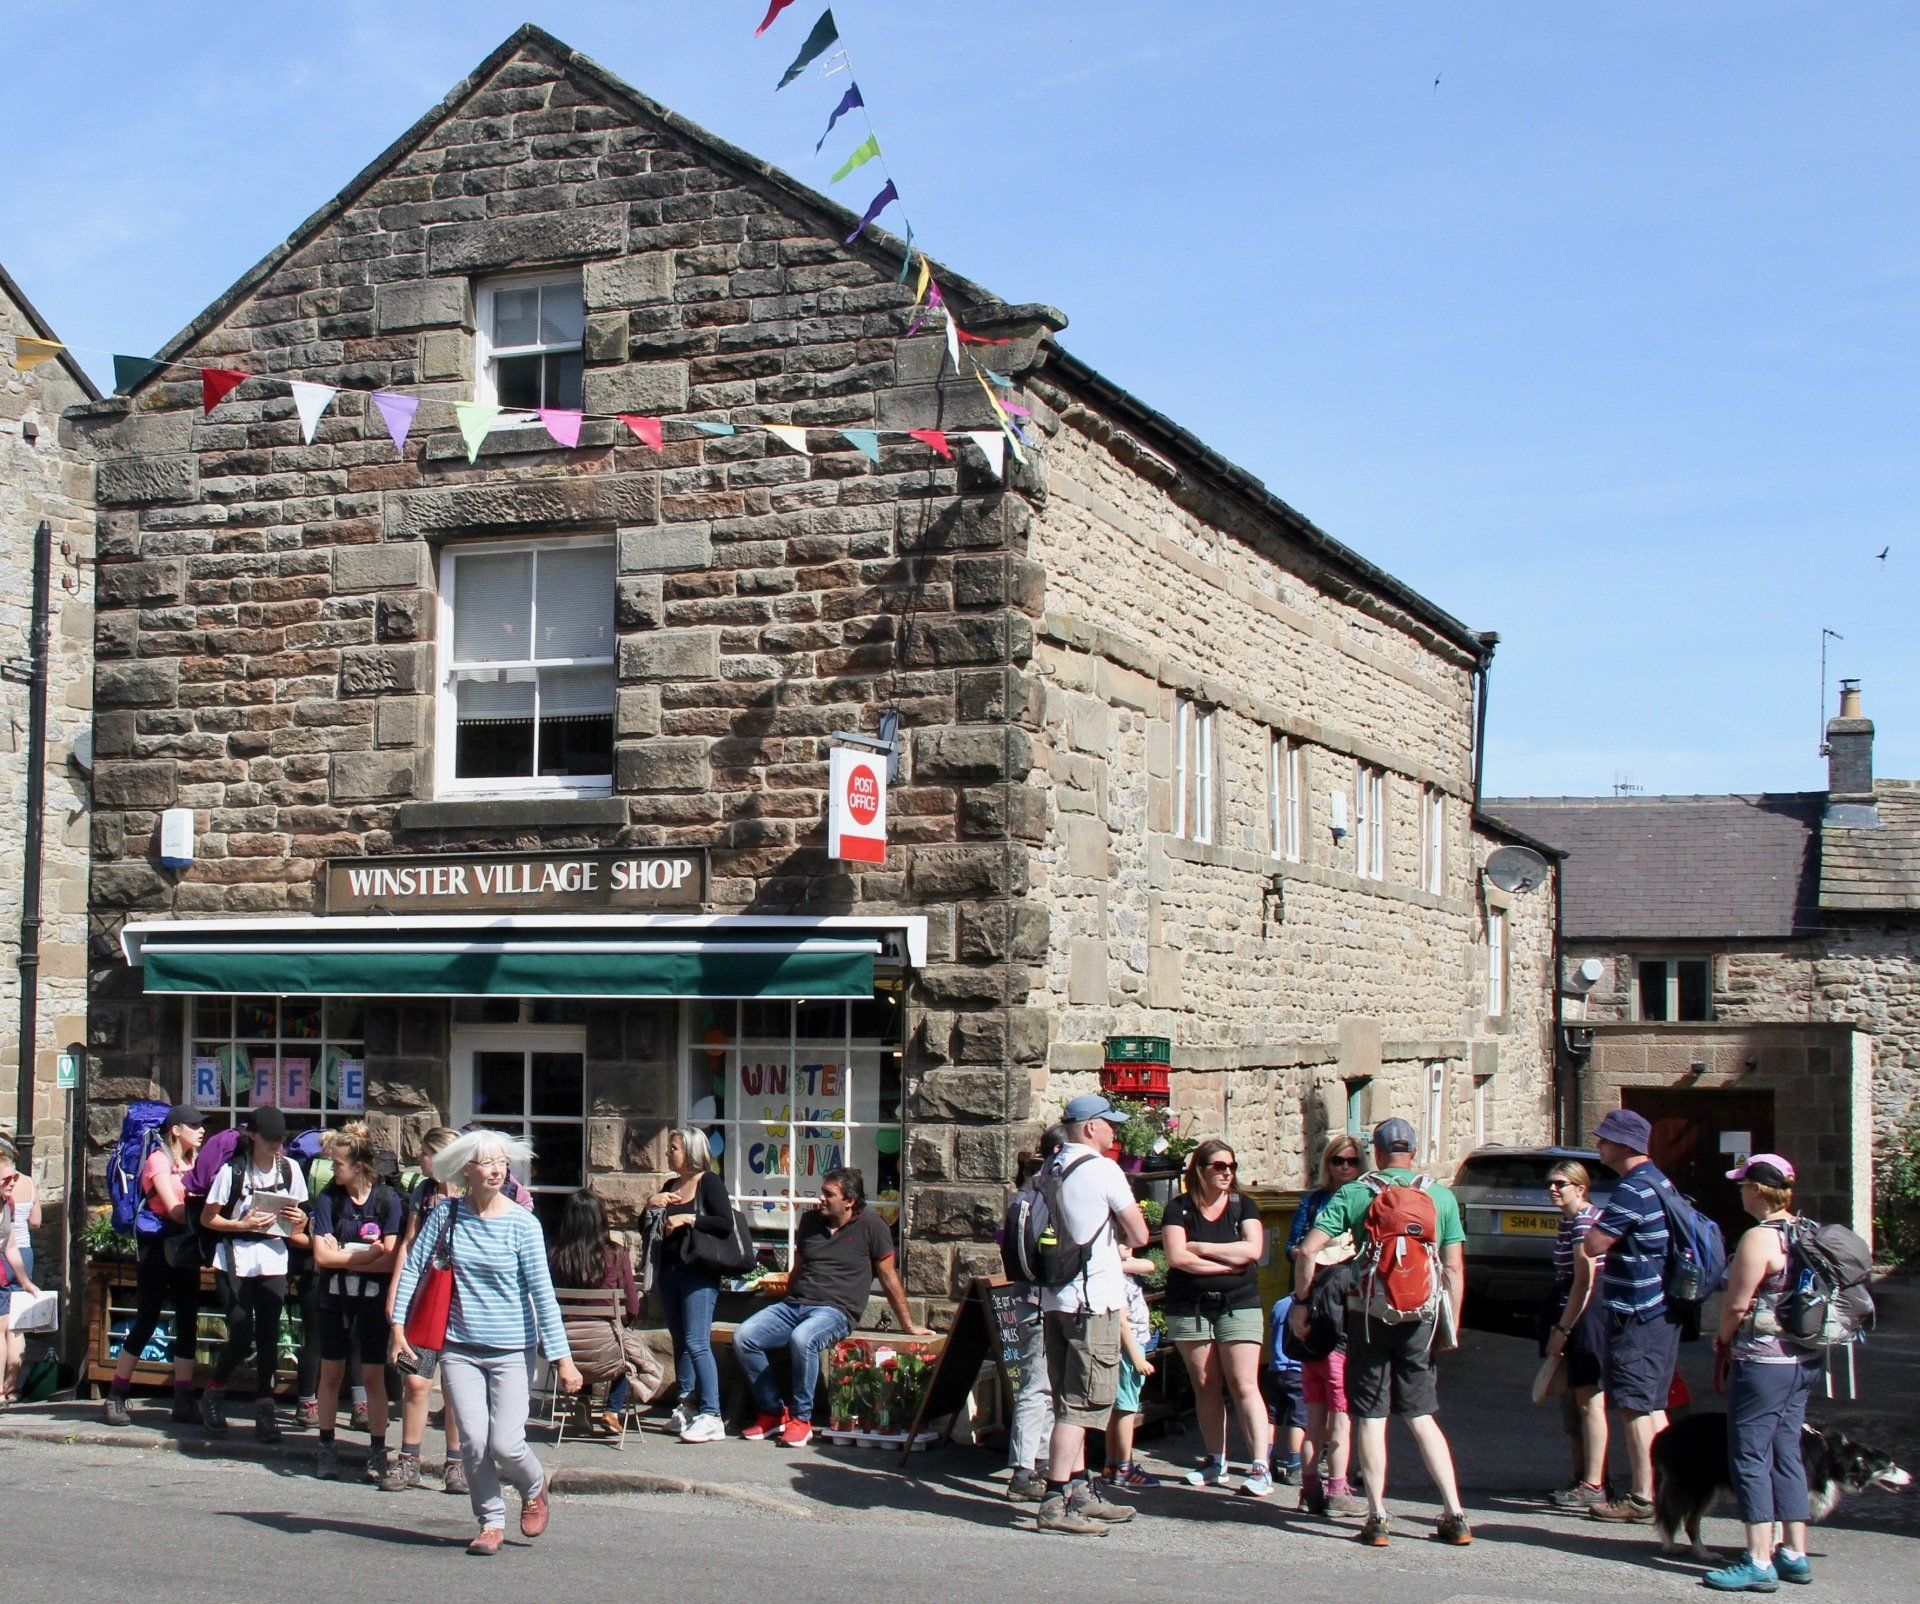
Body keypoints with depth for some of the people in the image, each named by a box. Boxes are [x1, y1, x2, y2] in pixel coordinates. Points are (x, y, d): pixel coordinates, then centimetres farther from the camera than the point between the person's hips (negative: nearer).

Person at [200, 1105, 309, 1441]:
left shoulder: (290, 1169, 4)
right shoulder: (232, 1170, -8)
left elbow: (298, 1219, 15)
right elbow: (208, 1218, -4)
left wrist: (299, 1220, -8)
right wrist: (243, 1225, -19)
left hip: (273, 1259, 3)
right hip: (235, 1261, -3)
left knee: (268, 1335, 1)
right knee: (241, 1335, -7)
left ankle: (264, 1409, 9)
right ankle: (212, 1397, 17)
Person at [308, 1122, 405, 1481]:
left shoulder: (389, 1200, -8)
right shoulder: (328, 1199, -2)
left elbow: (391, 1260, -13)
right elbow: (321, 1256, -8)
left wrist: (343, 1257, -12)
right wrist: (368, 1254, -13)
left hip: (373, 1300, -2)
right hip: (334, 1299, 2)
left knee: (373, 1376, 2)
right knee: (331, 1372, 9)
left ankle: (377, 1452, 8)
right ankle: (326, 1448, 20)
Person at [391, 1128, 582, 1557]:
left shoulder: (522, 1224, -9)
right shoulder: (446, 1215, -2)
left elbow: (543, 1293, -10)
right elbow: (412, 1267, 4)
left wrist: (561, 1357, -13)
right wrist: (399, 1324, -4)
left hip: (512, 1350, -2)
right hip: (459, 1349, 2)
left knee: (505, 1444, -8)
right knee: (473, 1441, -4)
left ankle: (534, 1488, 26)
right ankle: (491, 1522, 18)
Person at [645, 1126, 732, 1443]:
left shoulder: (710, 1183, -5)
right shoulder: (671, 1186, 16)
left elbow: (726, 1225, -16)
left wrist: (687, 1219, -19)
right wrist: (651, 1204, 1)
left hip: (699, 1274, -8)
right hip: (670, 1272, 8)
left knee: (696, 1343, -13)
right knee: (680, 1342, 11)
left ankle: (711, 1417, -12)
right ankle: (687, 1407, 19)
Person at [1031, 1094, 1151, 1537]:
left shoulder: (1050, 1172, 12)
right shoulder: (1102, 1170, -11)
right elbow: (1139, 1236, -7)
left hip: (1055, 1298, 8)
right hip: (1093, 1301, -8)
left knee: (1071, 1403, 14)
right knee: (1082, 1404, -8)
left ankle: (1082, 1492, 20)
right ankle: (1055, 1503, -11)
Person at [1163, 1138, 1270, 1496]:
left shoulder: (1243, 1205, 5)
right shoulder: (1179, 1208, 1)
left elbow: (1253, 1250, -9)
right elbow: (1177, 1257, -11)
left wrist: (1201, 1247, -9)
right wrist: (1229, 1264, -10)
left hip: (1238, 1305, -1)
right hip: (1190, 1309, 1)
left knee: (1244, 1385, -9)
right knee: (1206, 1386, 5)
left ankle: (1261, 1466, -13)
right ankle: (1216, 1462, 14)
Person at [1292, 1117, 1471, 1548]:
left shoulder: (1353, 1194, -1)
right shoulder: (1442, 1197, 3)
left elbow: (1308, 1250, -9)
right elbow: (1454, 1268, 2)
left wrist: (1301, 1302, 1)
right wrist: (1452, 1326, 9)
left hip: (1370, 1317, -2)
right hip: (1420, 1318, 2)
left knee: (1371, 1416, 5)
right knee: (1421, 1415, 12)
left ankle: (1377, 1517, 3)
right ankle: (1454, 1515, 8)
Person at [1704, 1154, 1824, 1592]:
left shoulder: (1760, 1237, -17)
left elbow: (1737, 1304, -17)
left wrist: (1722, 1342, 3)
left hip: (1763, 1363, -9)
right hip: (1805, 1362, 9)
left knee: (1750, 1457, -3)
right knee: (1786, 1454, 15)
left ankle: (1759, 1562, -4)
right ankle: (1795, 1554, 18)